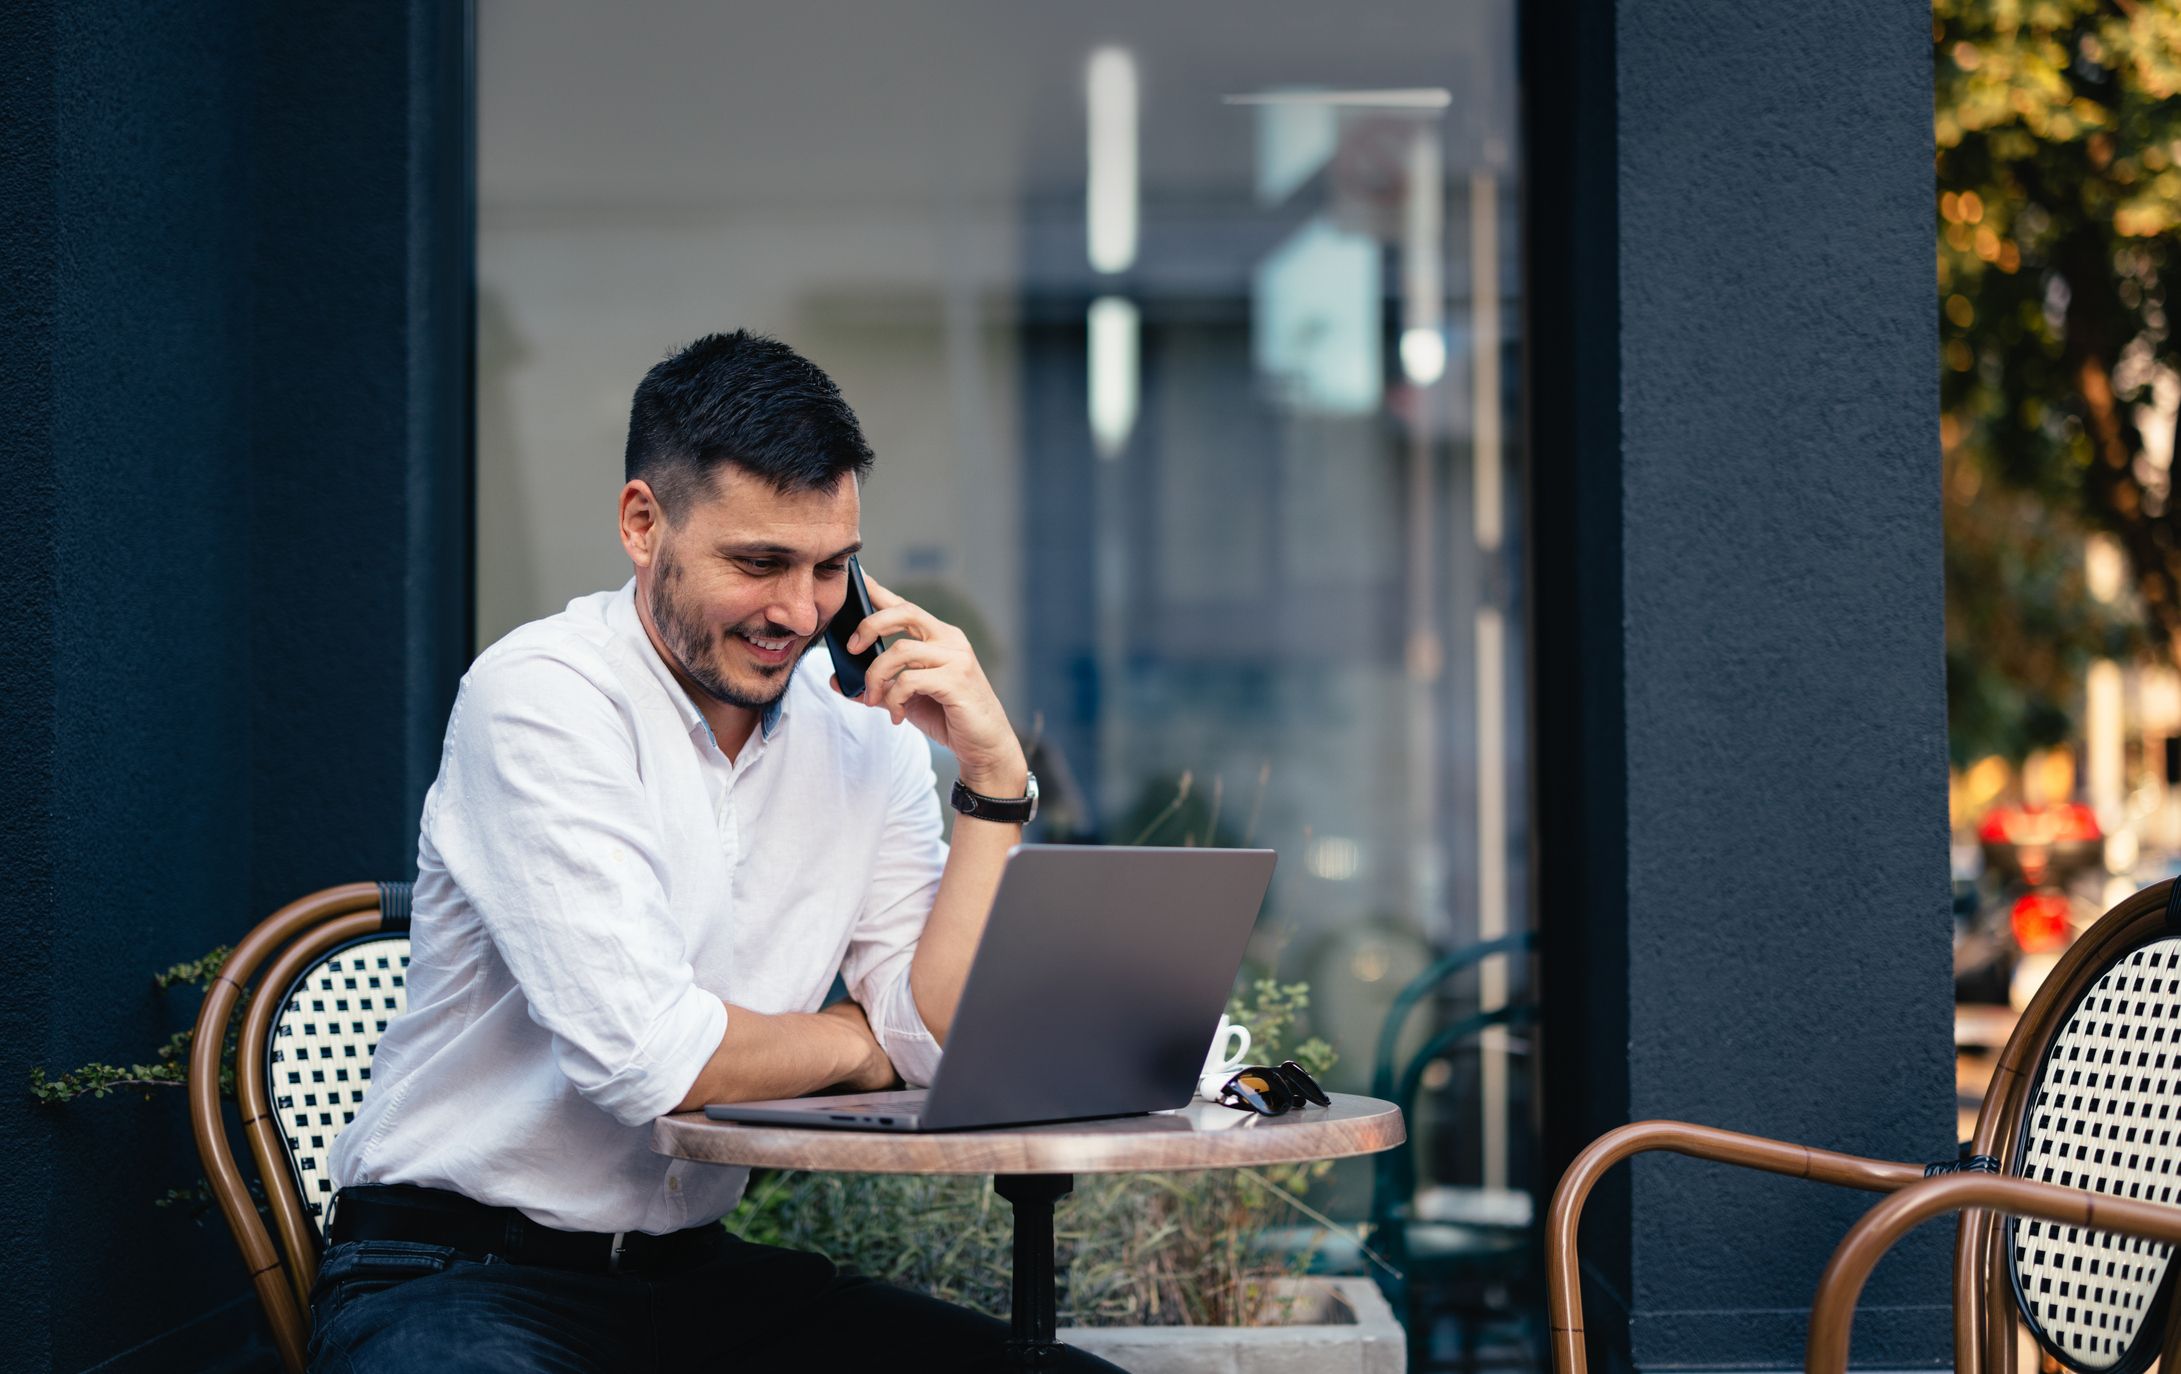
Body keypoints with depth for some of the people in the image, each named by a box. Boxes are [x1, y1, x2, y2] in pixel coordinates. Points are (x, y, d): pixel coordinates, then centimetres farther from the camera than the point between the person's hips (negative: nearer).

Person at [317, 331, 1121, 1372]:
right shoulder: (541, 695, -14)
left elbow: (942, 1044, -2)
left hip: (696, 1270, 6)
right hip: (455, 1276, -5)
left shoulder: (864, 728, 5)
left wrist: (994, 771, -8)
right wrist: (846, 1043, -5)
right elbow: (645, 1054, -23)